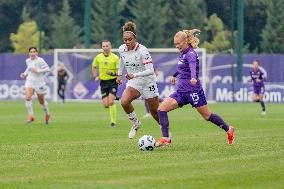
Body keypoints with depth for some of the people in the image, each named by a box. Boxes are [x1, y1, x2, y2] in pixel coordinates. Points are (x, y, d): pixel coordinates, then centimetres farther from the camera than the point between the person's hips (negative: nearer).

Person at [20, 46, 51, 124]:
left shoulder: (40, 60, -14)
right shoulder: (28, 61, 4)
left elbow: (47, 69, -16)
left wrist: (37, 71, -23)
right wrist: (25, 73, 5)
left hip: (39, 82, -3)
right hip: (30, 81, 3)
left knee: (41, 101, 12)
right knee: (28, 97, -22)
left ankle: (47, 114, 39)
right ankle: (31, 116, -16)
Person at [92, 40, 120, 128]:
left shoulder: (115, 58, -7)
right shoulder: (98, 57, 3)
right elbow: (94, 67, 21)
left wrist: (112, 73, -23)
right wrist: (95, 76, 5)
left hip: (113, 81, -3)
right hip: (103, 82, 3)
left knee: (111, 102, -18)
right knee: (106, 105, -3)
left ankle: (113, 122, -7)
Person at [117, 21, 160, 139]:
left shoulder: (142, 50, -24)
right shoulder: (122, 49, -6)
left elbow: (150, 70, -30)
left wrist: (135, 75, -39)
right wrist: (119, 74, 23)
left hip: (147, 81, -4)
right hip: (133, 82, 4)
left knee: (155, 112, 4)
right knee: (124, 102, -25)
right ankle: (135, 124, -1)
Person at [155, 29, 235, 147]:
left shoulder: (191, 54, -15)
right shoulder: (183, 54, 12)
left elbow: (193, 66, -37)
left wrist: (193, 78, -57)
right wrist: (175, 75, 50)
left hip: (193, 91, -8)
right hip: (181, 91, 8)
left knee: (207, 115, 5)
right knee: (162, 108, -10)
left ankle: (228, 129, 29)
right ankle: (166, 139, -12)